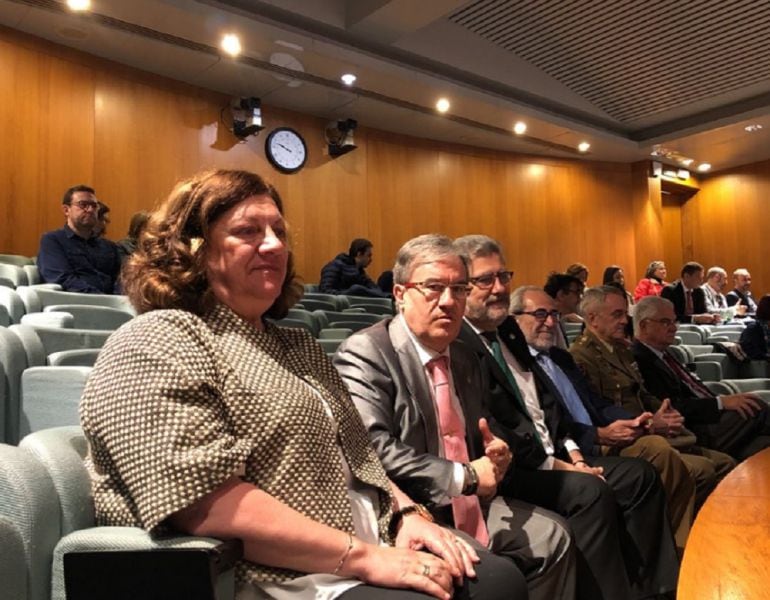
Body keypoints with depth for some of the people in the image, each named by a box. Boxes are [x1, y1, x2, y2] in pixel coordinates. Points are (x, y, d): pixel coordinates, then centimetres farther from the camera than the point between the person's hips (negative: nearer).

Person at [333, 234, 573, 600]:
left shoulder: (464, 358, 13)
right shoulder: (363, 354, -14)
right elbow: (376, 453, -25)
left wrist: (494, 455, -1)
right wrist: (465, 476, -18)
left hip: (468, 503, 8)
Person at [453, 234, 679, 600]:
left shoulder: (509, 329, 14)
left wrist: (569, 449, 3)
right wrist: (553, 465, -14)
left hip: (550, 454, 10)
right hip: (506, 468, -10)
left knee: (639, 475, 6)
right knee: (591, 491, -28)